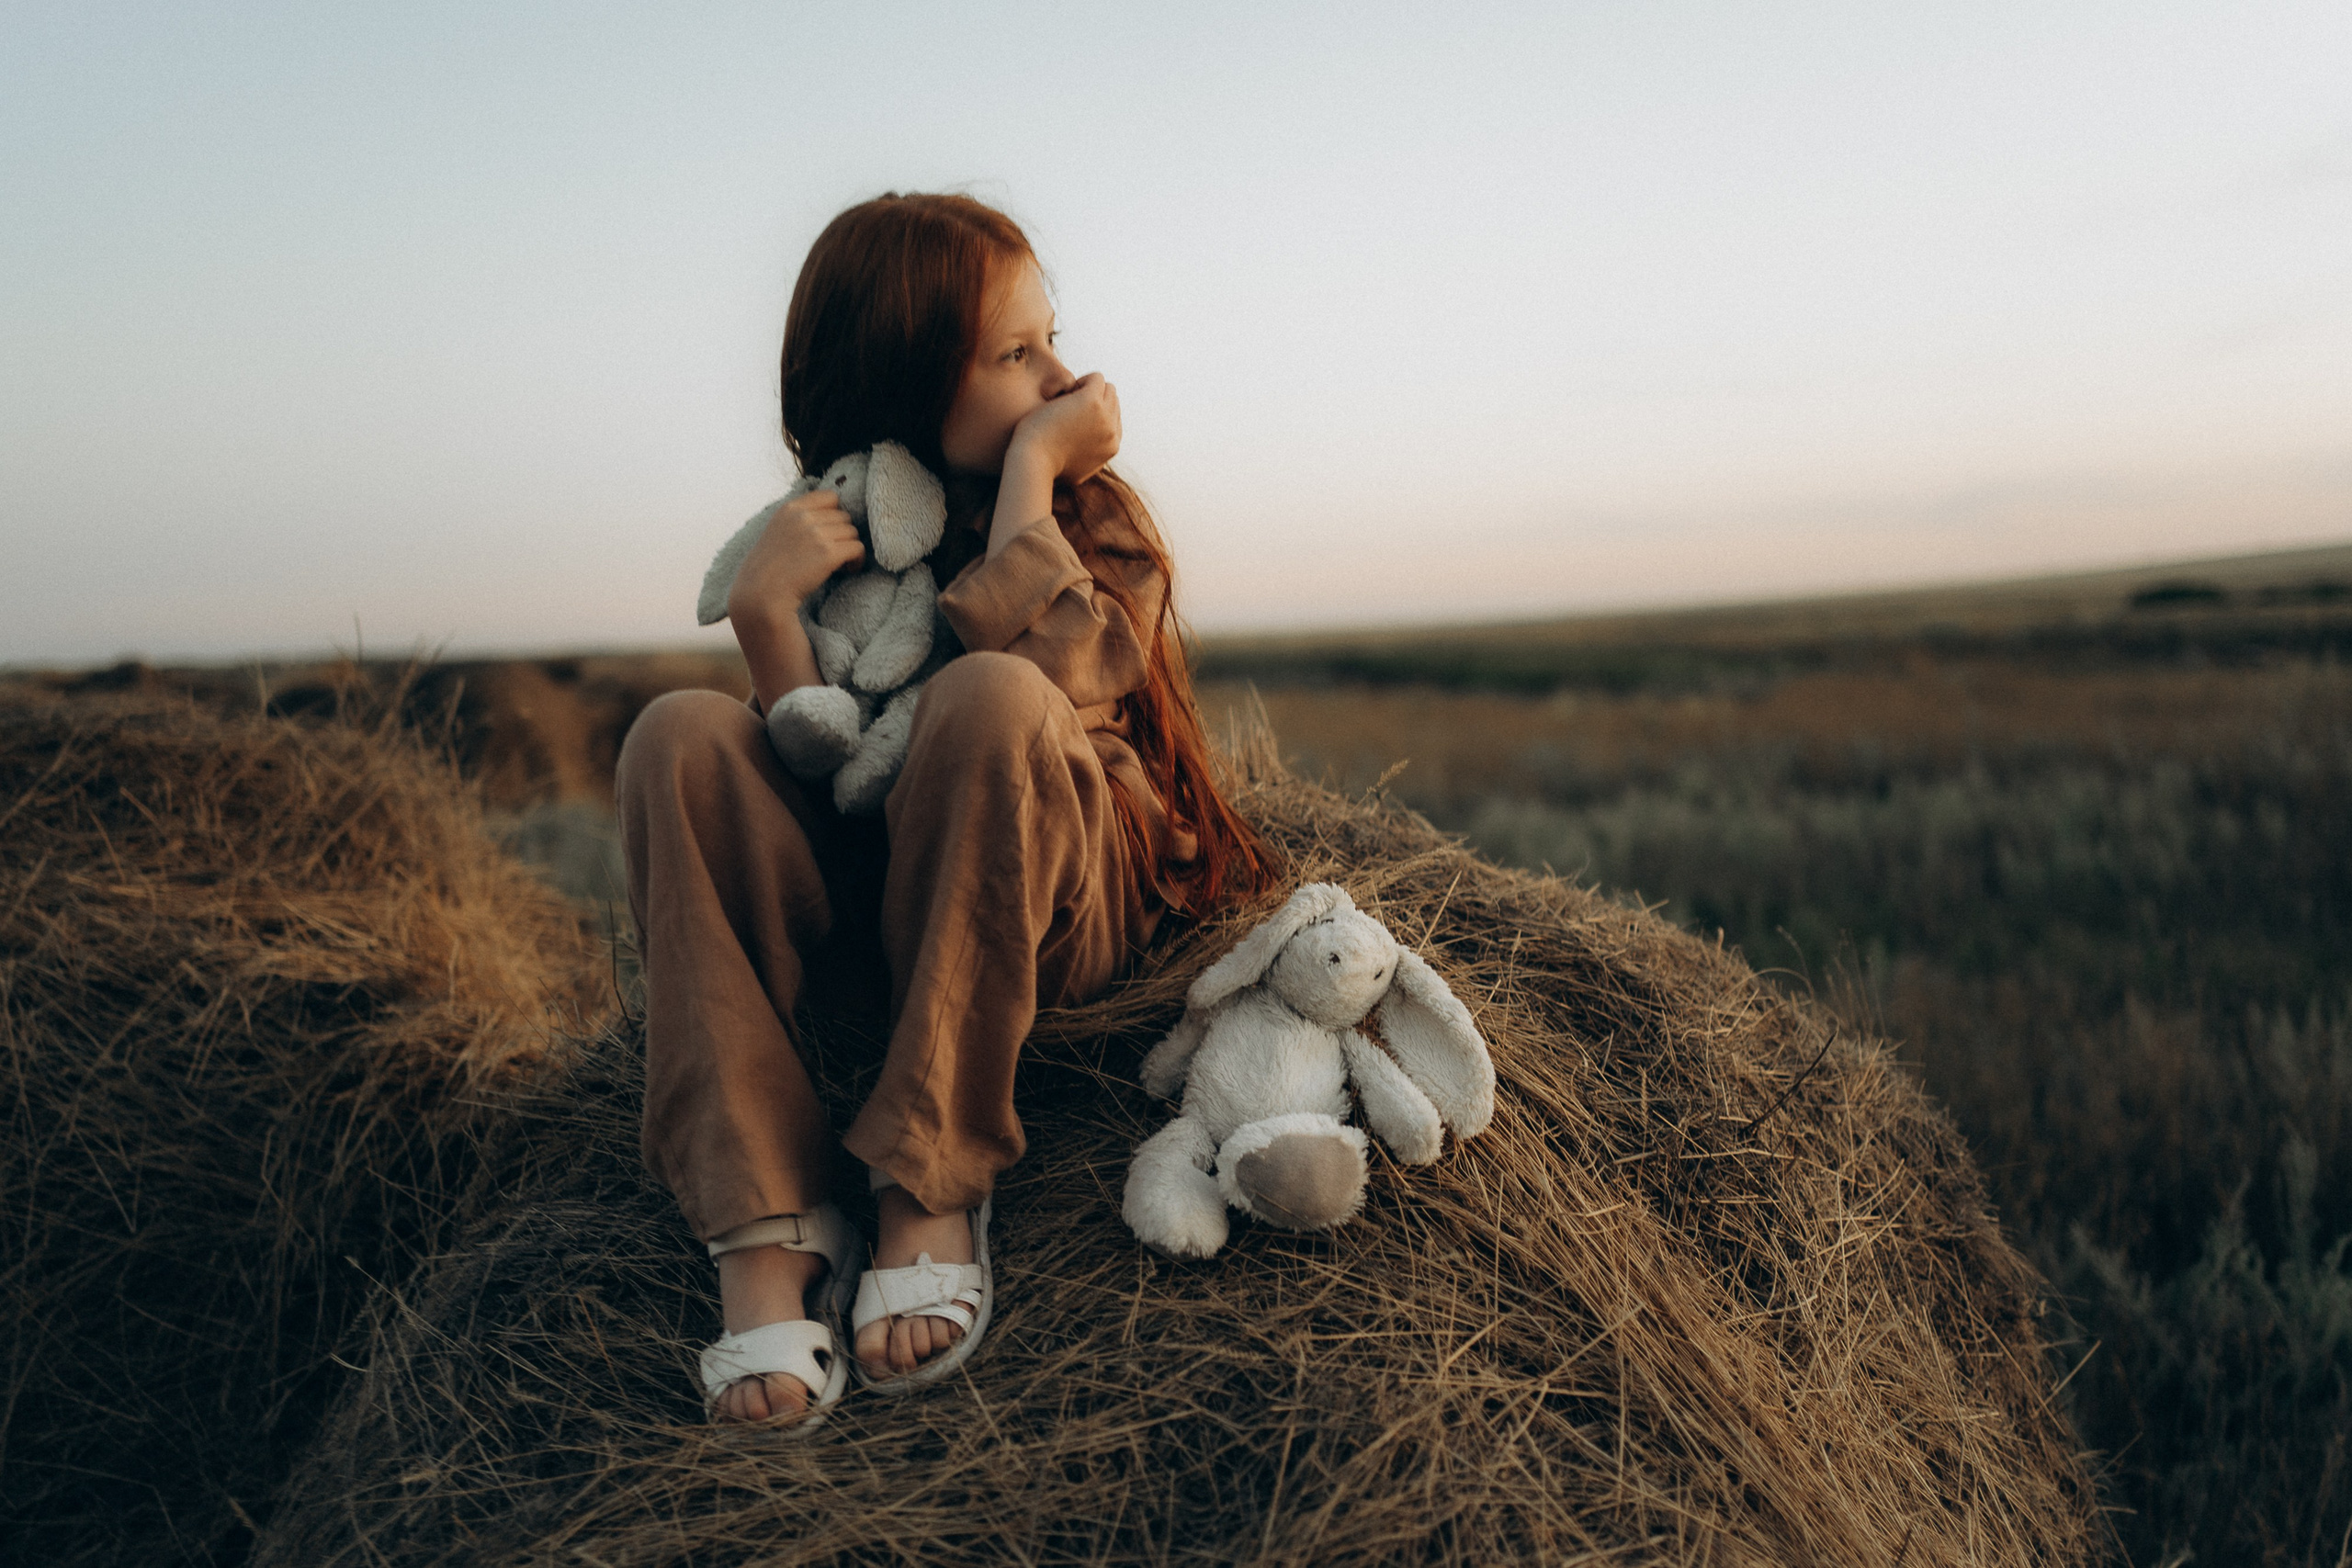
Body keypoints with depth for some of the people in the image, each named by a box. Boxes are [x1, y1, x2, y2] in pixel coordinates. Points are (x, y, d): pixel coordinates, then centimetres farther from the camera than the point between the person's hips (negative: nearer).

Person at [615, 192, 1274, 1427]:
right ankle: (766, 1230, -29)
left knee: (990, 693, -31)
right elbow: (830, 783, -7)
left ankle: (932, 1188, -26)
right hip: (863, 906, 3)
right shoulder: (824, 533, 6)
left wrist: (1031, 469, -13)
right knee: (683, 737, -22)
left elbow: (1045, 676, -22)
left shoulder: (1094, 514, 2)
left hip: (1064, 909, -2)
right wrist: (765, 612, -20)